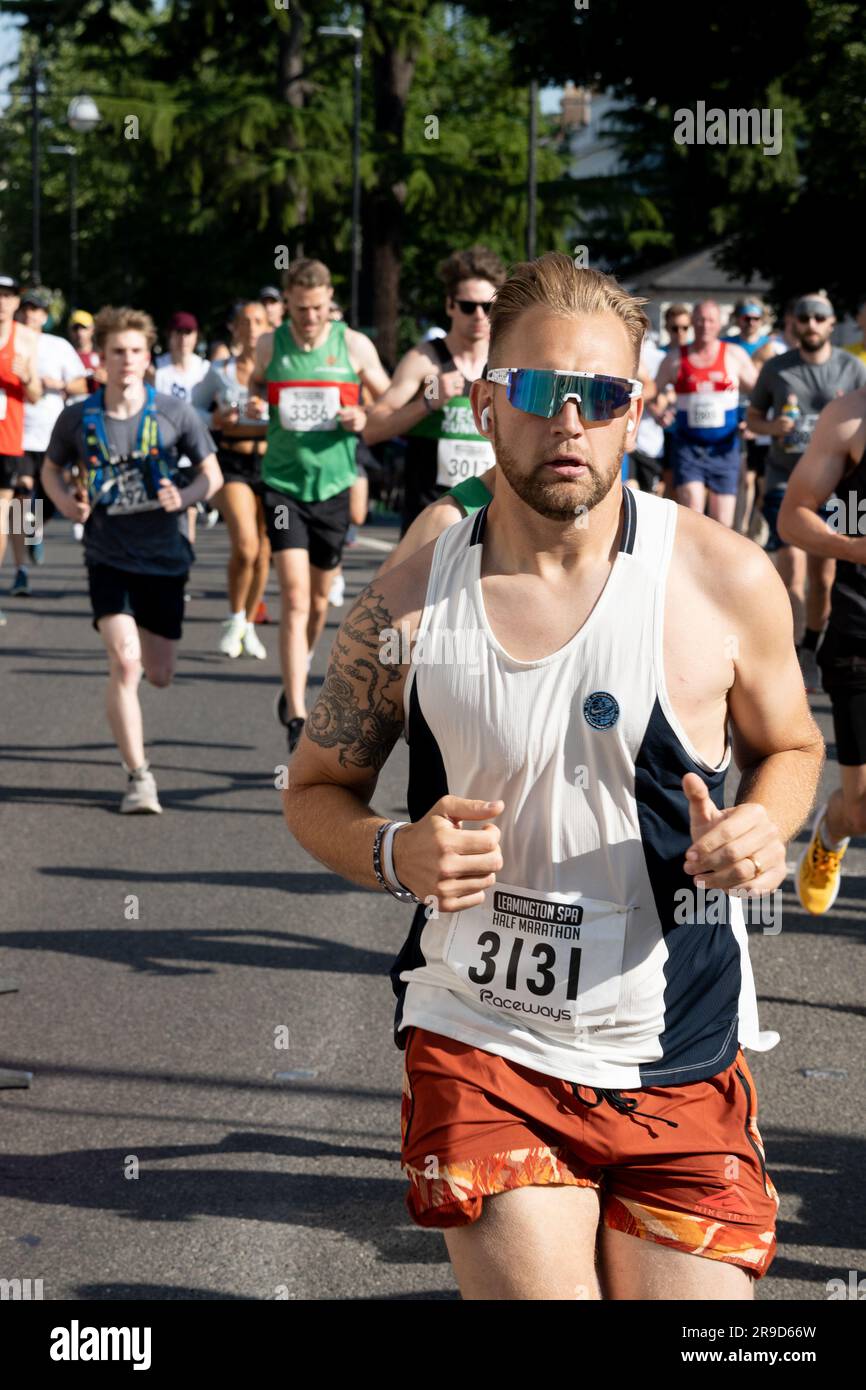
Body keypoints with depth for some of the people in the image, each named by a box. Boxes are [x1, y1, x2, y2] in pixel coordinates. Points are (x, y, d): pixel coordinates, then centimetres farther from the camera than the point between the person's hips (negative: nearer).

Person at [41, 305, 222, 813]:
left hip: (164, 557, 1)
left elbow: (212, 474, 2)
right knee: (125, 662, -18)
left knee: (159, 674, 10)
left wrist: (185, 497, -19)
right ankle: (139, 777, -10)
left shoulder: (175, 413, -6)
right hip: (109, 557, -1)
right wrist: (67, 503, -9)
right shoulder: (78, 419, -4)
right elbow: (51, 469, 12)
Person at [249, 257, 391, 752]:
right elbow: (254, 390, 21)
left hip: (334, 483, 1)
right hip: (284, 483, -1)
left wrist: (366, 419, -13)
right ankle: (296, 716, -17)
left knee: (320, 599, 14)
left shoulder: (354, 345, 0)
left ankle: (300, 669, 44)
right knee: (295, 596, -14)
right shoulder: (269, 346, 2)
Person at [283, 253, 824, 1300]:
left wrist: (764, 824, -11)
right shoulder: (409, 608, -5)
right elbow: (315, 789, 8)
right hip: (481, 1047, -1)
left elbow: (788, 746, 11)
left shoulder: (725, 580, -5)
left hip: (684, 1066, 1)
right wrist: (395, 854, -13)